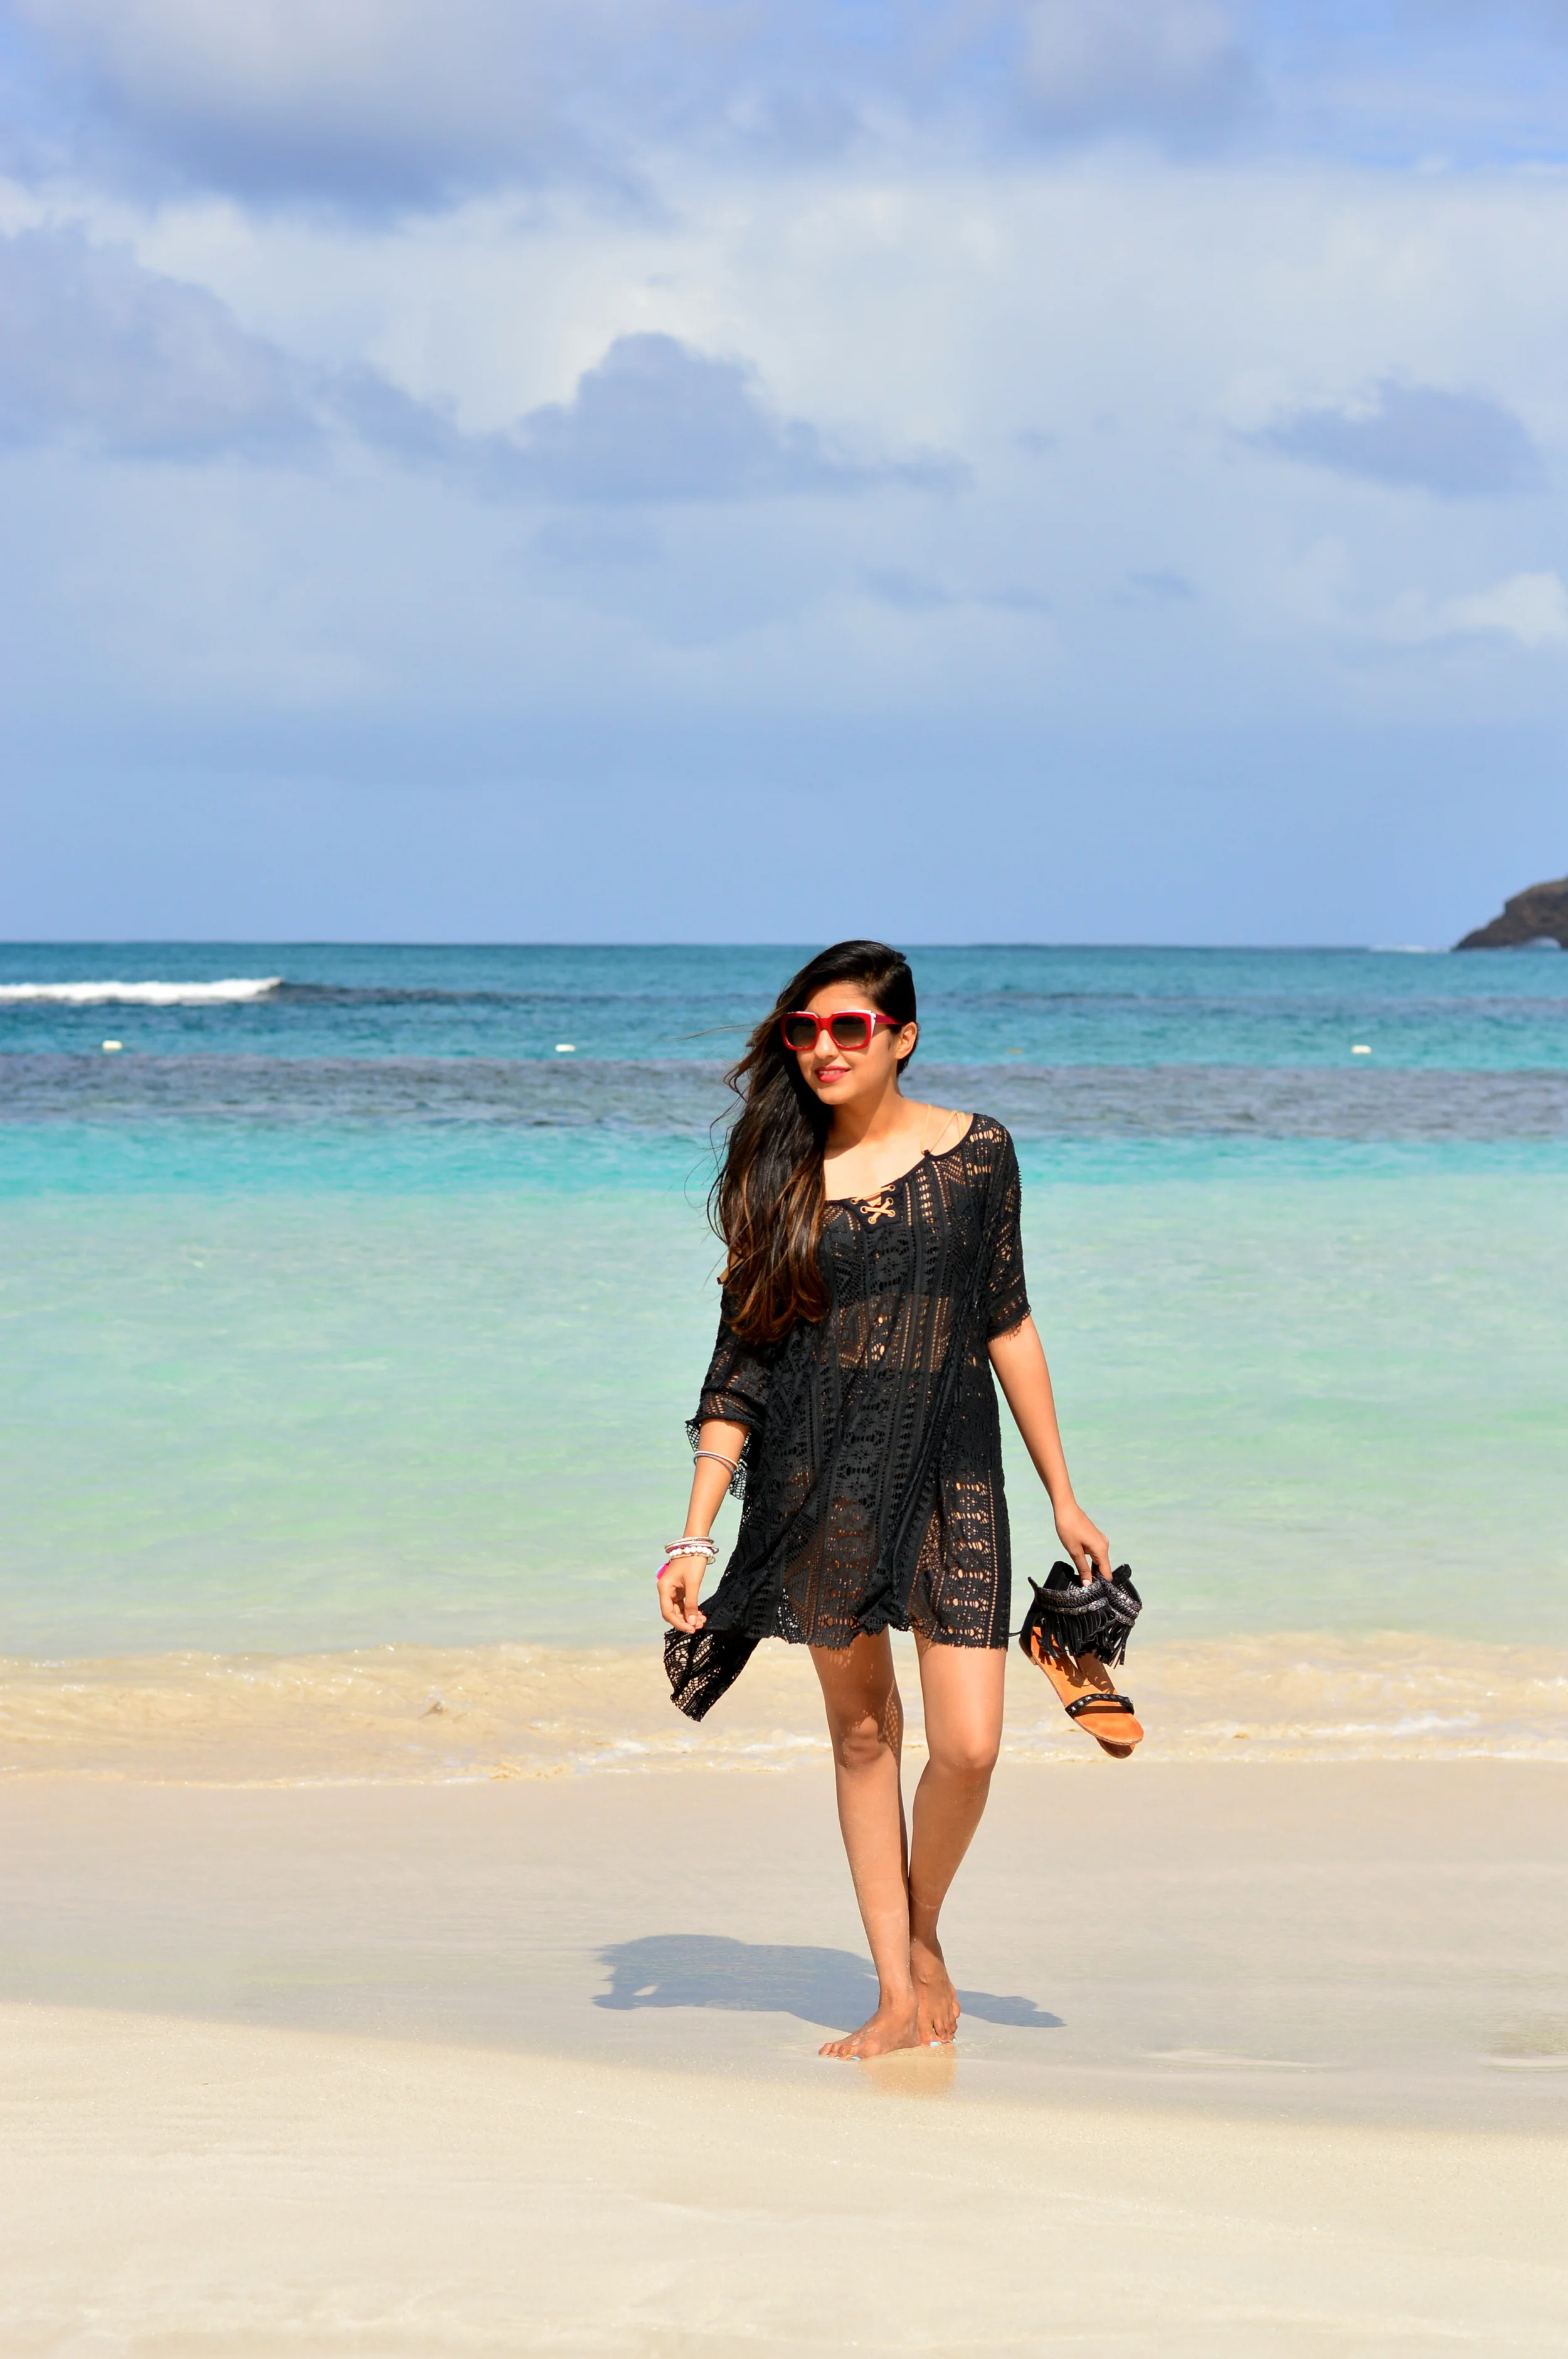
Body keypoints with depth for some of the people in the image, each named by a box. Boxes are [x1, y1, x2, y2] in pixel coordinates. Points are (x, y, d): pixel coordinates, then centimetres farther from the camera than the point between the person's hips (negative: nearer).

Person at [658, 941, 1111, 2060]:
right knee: (862, 1729, 6)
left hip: (952, 1468, 0)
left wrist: (1065, 1501, 9)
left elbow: (1007, 1325, 8)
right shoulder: (781, 1171, 0)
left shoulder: (975, 1151, 0)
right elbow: (742, 1356, 3)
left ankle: (924, 1929, 19)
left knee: (969, 1744, -9)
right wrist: (697, 1534, -2)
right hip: (816, 1475, 1)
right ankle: (899, 1994, 15)